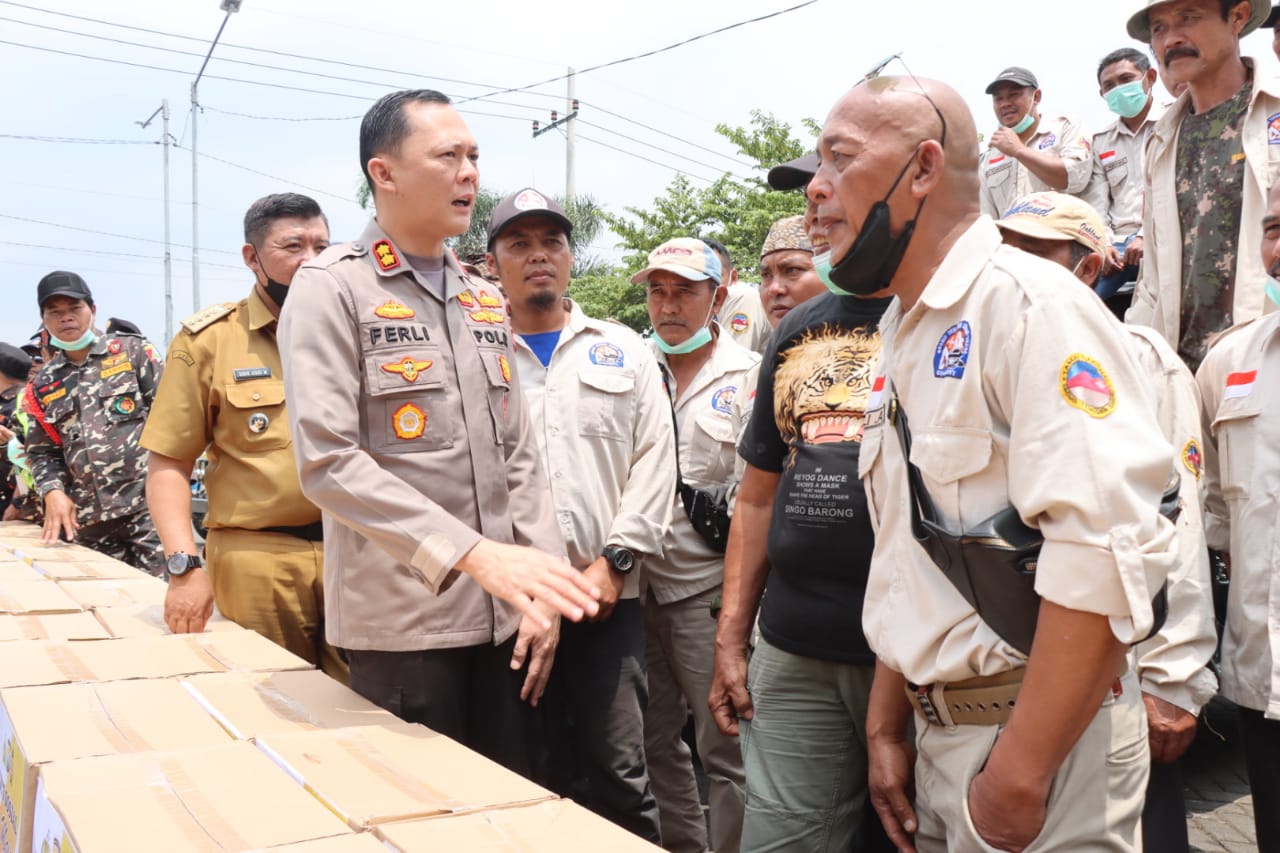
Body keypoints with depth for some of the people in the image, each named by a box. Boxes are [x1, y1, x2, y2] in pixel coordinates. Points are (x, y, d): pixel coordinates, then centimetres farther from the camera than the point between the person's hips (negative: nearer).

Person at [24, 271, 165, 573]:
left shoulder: (132, 352, 5)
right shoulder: (44, 384, 15)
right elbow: (41, 452, 18)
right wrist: (52, 492, -2)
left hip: (150, 503, -4)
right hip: (88, 519, 4)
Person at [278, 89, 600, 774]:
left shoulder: (486, 302, 13)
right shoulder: (332, 287, -7)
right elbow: (326, 461, -17)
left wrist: (541, 588, 3)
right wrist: (474, 553, -25)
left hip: (504, 619, 6)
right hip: (401, 622, -6)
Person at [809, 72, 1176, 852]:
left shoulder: (1030, 303, -16)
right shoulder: (901, 339, 11)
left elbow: (1106, 557, -25)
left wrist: (1019, 776, -22)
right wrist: (886, 728, 12)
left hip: (1042, 735, -8)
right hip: (939, 734, 8)